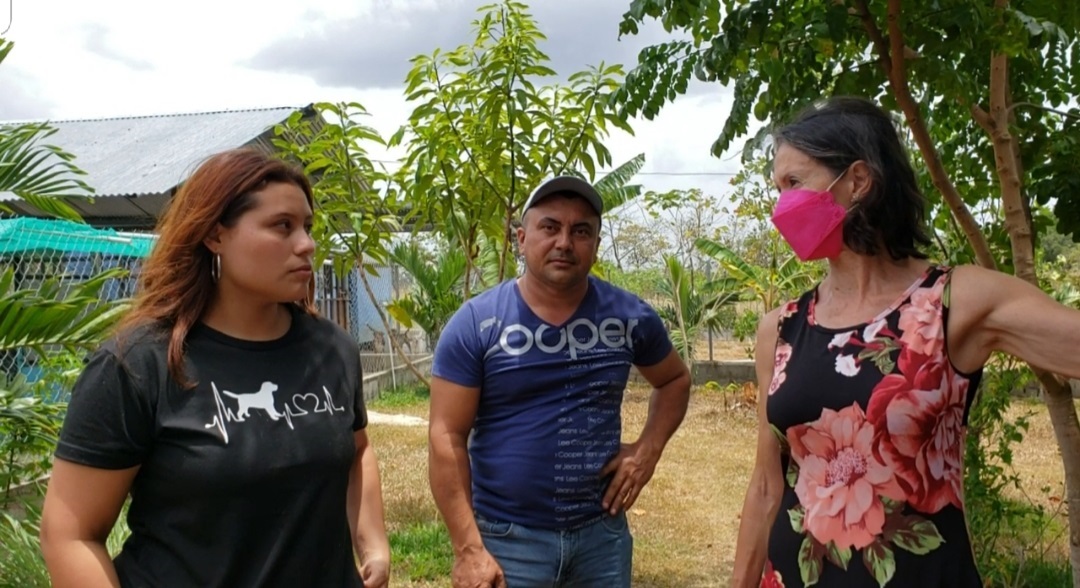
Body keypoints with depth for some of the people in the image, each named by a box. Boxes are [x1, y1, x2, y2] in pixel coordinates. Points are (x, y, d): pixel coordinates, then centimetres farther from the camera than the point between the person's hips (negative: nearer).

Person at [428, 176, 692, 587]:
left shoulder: (630, 317, -2)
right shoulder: (476, 324, -10)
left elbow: (675, 380, 16)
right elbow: (447, 438, -11)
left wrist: (648, 449, 0)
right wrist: (468, 548, -14)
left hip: (603, 534, 3)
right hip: (507, 539, -2)